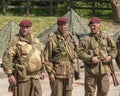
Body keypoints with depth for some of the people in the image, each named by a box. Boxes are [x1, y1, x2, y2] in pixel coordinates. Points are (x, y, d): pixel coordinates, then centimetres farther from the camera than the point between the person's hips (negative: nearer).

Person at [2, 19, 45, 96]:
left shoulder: (36, 40, 10)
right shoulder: (15, 41, -10)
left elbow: (41, 56, 22)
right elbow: (7, 58, -15)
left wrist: (42, 70, 20)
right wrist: (10, 74, -19)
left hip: (35, 77, 6)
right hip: (22, 77, -6)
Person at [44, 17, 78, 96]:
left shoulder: (71, 37, 10)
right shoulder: (53, 38, -8)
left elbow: (74, 53, 22)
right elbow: (47, 57, -10)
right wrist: (50, 72, -13)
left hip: (69, 72, 6)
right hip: (57, 72, -6)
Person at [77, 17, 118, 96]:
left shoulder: (106, 38, 7)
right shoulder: (86, 39, -5)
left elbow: (114, 49, 18)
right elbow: (79, 52, -10)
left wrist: (110, 56, -2)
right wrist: (91, 58, -19)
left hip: (104, 69, 4)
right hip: (91, 70, -4)